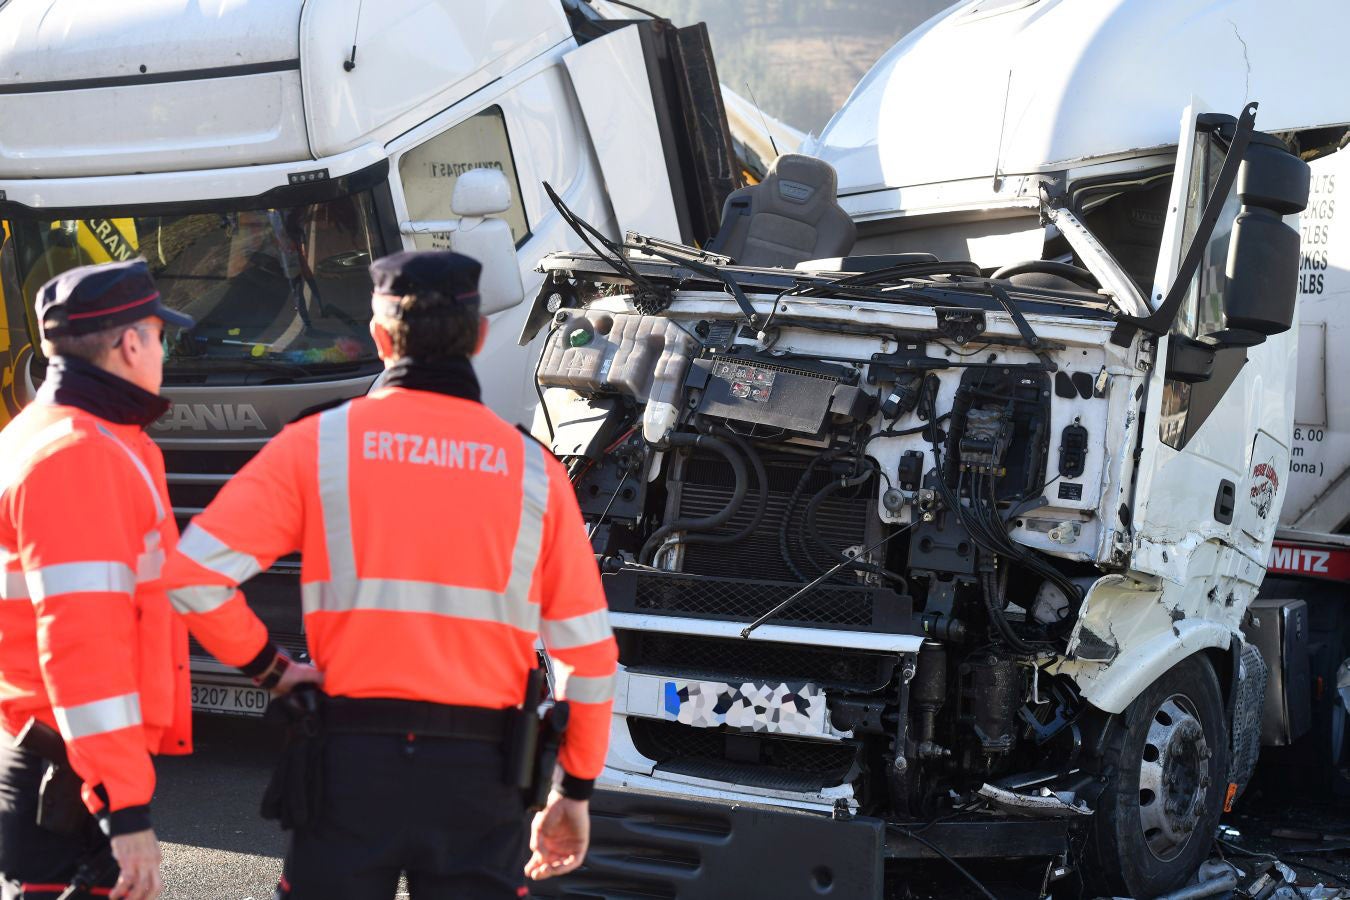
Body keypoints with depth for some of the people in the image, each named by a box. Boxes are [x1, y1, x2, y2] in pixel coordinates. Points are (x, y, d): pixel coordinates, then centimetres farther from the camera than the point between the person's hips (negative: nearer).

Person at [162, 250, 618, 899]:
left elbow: (190, 573, -9)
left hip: (350, 757, 0)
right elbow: (589, 654, 4)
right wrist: (575, 793, 14)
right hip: (479, 773, 1)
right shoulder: (533, 469, 2)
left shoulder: (318, 445, -2)